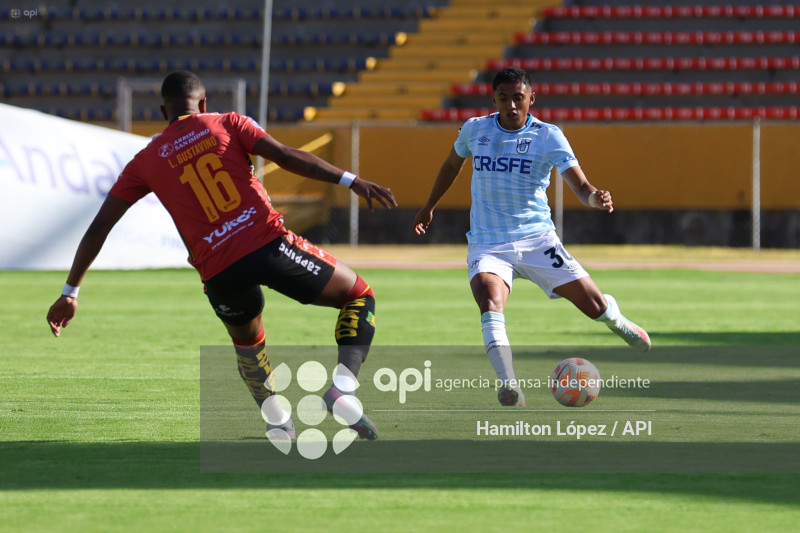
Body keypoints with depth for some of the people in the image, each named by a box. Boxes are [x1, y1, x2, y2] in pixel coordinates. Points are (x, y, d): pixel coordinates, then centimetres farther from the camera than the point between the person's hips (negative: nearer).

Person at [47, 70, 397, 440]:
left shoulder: (145, 162, 17)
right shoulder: (227, 124, 13)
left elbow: (98, 228, 16)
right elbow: (285, 156, -2)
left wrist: (70, 293, 22)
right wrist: (351, 181, -5)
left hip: (219, 274, 2)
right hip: (268, 243, -2)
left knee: (247, 342, 33)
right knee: (359, 297, 16)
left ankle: (278, 423, 12)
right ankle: (342, 385, -8)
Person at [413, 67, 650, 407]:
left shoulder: (548, 136, -7)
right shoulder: (475, 130, 0)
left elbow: (580, 186, -17)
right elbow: (452, 165, 21)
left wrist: (595, 198, -41)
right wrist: (429, 207, 32)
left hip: (537, 239, 0)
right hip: (488, 245, 0)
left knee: (594, 306, 2)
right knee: (490, 301, -32)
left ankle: (619, 322, 41)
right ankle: (509, 385, -38)